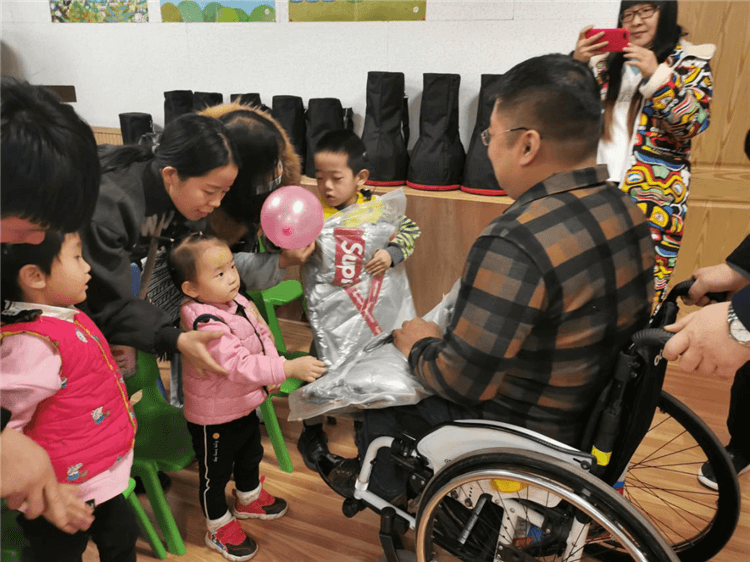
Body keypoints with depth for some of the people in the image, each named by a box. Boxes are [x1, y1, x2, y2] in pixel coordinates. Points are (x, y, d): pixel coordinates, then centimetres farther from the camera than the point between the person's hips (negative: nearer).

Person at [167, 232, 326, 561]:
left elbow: (261, 334, 7)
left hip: (244, 405, 9)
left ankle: (248, 499, 56)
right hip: (214, 417, -9)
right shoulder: (206, 325, -34)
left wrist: (272, 372, -3)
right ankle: (219, 528, 37)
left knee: (251, 455, 29)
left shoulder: (236, 302, -8)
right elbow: (240, 365, -40)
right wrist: (289, 368, -44)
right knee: (215, 473, 15)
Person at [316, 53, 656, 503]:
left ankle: (380, 486, 46)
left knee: (378, 403, 15)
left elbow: (462, 381, -28)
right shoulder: (627, 211, -5)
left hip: (527, 430, -8)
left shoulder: (515, 244, -34)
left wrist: (420, 346, -4)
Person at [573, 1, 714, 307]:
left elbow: (693, 123, -6)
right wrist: (577, 63, -6)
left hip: (654, 200, -3)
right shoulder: (608, 60, 17)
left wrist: (656, 75, -16)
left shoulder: (691, 61, 6)